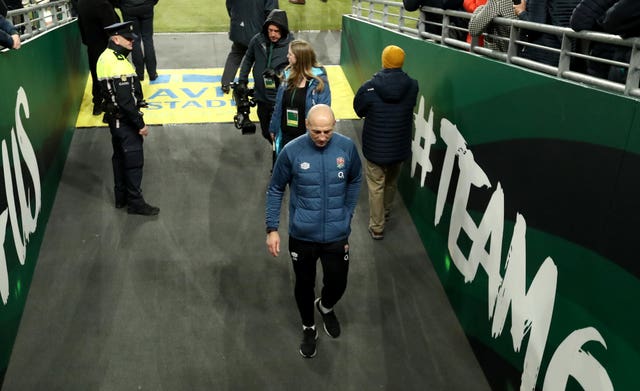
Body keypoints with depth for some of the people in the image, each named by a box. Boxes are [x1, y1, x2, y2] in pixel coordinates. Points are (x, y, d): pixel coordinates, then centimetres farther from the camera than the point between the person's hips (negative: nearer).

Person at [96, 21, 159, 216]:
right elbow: (126, 100, -25)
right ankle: (135, 202, 6)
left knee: (120, 157, 17)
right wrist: (140, 124, -18)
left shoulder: (105, 57, 8)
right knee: (134, 160, -2)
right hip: (125, 120, -10)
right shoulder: (118, 64, -23)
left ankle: (121, 197, 28)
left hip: (115, 118, 10)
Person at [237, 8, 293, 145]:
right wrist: (242, 81, 6)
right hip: (261, 97, 5)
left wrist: (277, 74, -26)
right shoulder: (257, 40, -4)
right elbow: (248, 59, 11)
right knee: (266, 133, 20)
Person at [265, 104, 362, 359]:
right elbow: (275, 190, -4)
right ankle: (309, 328, 44)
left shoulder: (347, 147, -11)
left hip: (337, 235, 1)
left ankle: (326, 307, 49)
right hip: (302, 235, -1)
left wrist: (347, 214, 9)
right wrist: (272, 228, -7)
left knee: (337, 284, 13)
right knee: (304, 285, 16)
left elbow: (355, 181, 8)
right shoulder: (291, 151, -16)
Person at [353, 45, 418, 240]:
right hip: (400, 146, 3)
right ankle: (386, 210, 49)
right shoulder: (412, 86, -12)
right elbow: (411, 107, 3)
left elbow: (358, 110, -3)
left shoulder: (370, 87, -18)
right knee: (392, 181, 26)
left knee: (376, 186, 11)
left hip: (376, 147, -3)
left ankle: (377, 227, 18)